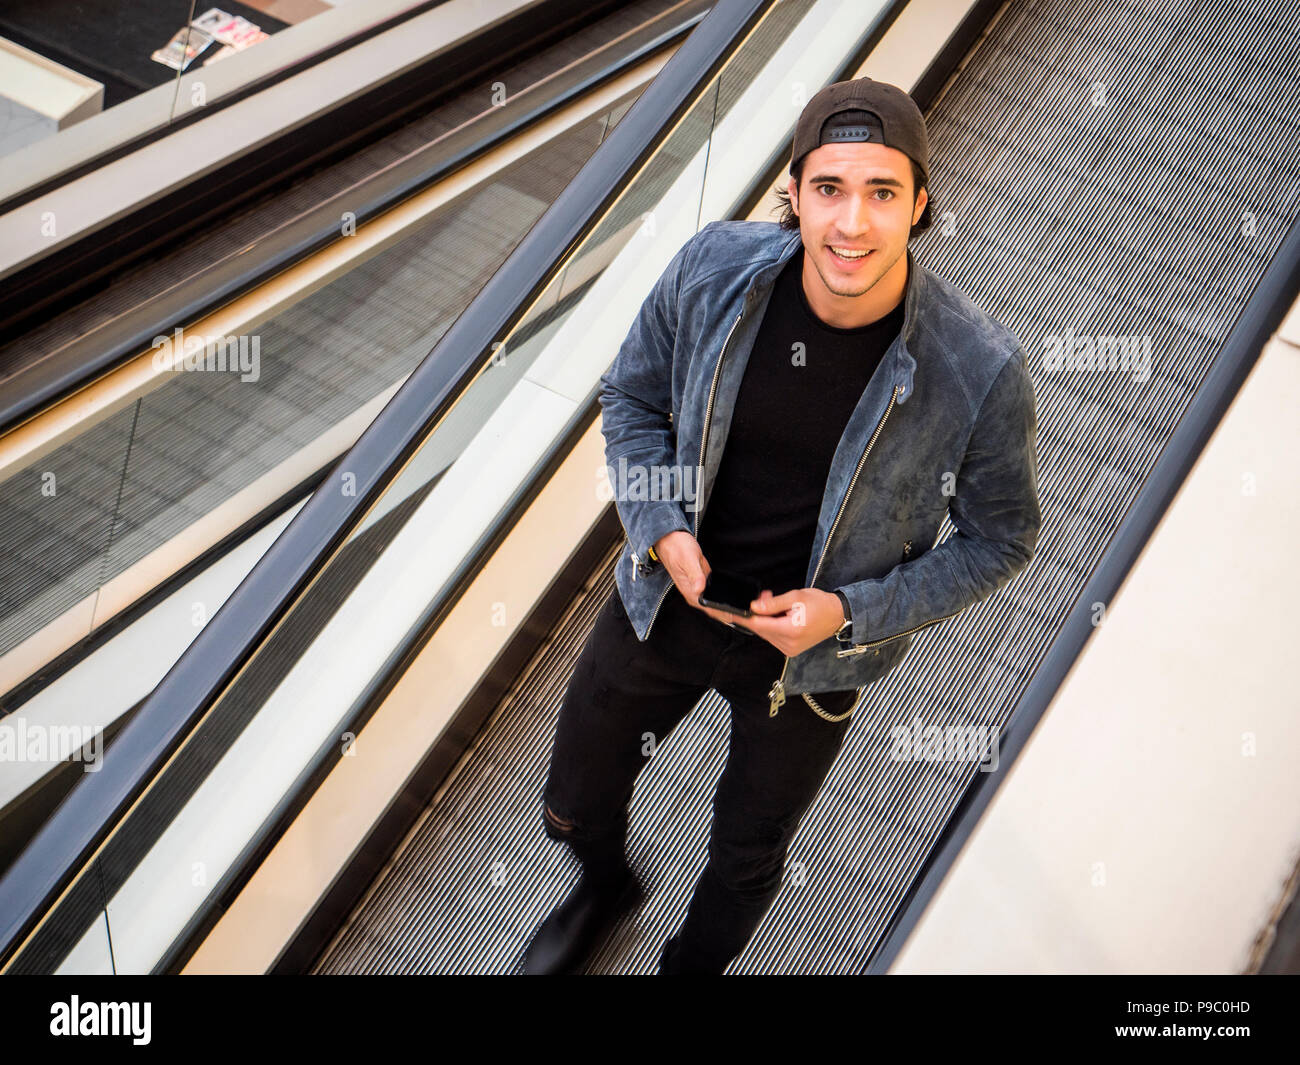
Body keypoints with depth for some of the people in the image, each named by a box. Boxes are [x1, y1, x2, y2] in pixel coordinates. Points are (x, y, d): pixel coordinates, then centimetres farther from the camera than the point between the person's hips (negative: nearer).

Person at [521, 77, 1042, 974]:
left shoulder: (981, 372, -26)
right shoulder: (715, 268, -20)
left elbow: (1000, 538, -10)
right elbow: (632, 396, -2)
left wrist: (851, 612, -21)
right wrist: (662, 529, -17)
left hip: (808, 650, -2)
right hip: (665, 601, 3)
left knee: (747, 858, 23)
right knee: (574, 807, 24)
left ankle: (692, 963, 60)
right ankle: (606, 886, 63)